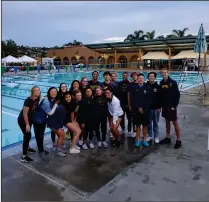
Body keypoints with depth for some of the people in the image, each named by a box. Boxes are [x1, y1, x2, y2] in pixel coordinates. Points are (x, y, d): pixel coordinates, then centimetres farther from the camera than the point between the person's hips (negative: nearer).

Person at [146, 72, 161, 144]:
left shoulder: (157, 86, -2)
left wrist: (159, 107, -5)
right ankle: (150, 135, 23)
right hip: (148, 107, 1)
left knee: (155, 123, 8)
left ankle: (156, 136, 18)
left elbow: (160, 97, -1)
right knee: (149, 123, 10)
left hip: (156, 108, -1)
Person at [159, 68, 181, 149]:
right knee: (167, 121, 15)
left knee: (175, 122, 2)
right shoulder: (161, 83, 3)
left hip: (171, 106, -5)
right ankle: (168, 138, 27)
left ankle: (178, 140, 11)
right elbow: (161, 95, 8)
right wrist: (161, 105, 2)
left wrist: (174, 106, -14)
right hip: (164, 106, 5)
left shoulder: (173, 82, -12)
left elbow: (177, 95, -12)